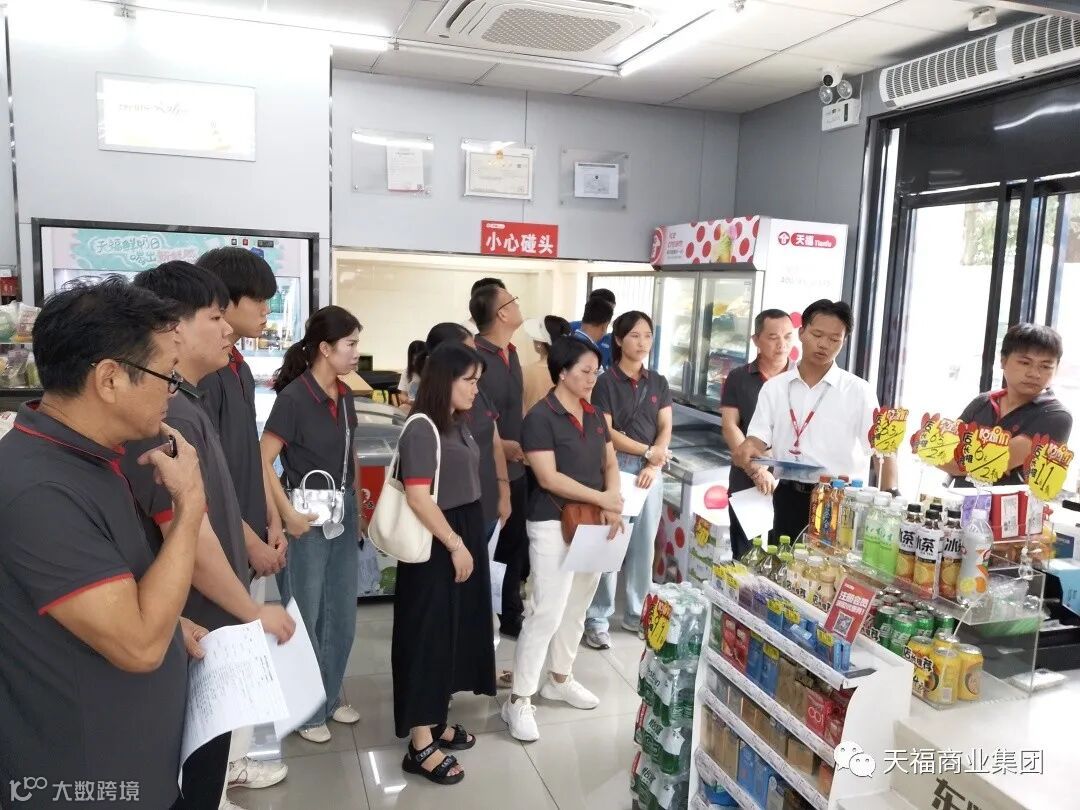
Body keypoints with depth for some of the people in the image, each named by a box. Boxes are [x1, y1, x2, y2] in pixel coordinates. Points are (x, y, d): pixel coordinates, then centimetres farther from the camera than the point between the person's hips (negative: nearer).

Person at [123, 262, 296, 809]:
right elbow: (188, 536, -27)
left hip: (208, 620, 10)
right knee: (195, 766, 9)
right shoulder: (168, 414, -25)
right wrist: (253, 613, -16)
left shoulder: (183, 404, 9)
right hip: (194, 628, -10)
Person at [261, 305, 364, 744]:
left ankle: (331, 697, 33)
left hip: (345, 513, 7)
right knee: (307, 616, 8)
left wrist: (356, 509, 15)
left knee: (343, 614, 15)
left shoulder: (345, 396, 5)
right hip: (310, 515, -7)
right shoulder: (294, 397, -16)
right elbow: (263, 463, -17)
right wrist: (288, 516, -18)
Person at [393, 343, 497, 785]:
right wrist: (455, 544, -18)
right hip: (436, 548, -9)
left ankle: (434, 722, 32)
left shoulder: (459, 424, 10)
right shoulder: (422, 428, -18)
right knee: (428, 637, 0)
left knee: (455, 632, 16)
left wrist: (468, 542, 19)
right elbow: (418, 498, -23)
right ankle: (420, 746, 12)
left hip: (464, 539, 9)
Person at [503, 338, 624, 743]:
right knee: (547, 613, -7)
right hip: (553, 525, -7)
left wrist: (613, 504, -9)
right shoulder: (541, 417, -14)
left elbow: (610, 463, 10)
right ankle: (519, 700, 4)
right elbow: (549, 478, -20)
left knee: (577, 608, 17)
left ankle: (559, 679, 35)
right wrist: (601, 498, -19)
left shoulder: (595, 414, 8)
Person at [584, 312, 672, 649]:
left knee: (644, 544, 10)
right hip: (615, 467, -4)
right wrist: (648, 450, -11)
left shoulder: (658, 383, 11)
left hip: (650, 470, 5)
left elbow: (665, 428, 6)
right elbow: (606, 433, -9)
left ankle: (637, 613, 24)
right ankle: (598, 618, 8)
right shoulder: (606, 382, -3)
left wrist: (653, 464, -9)